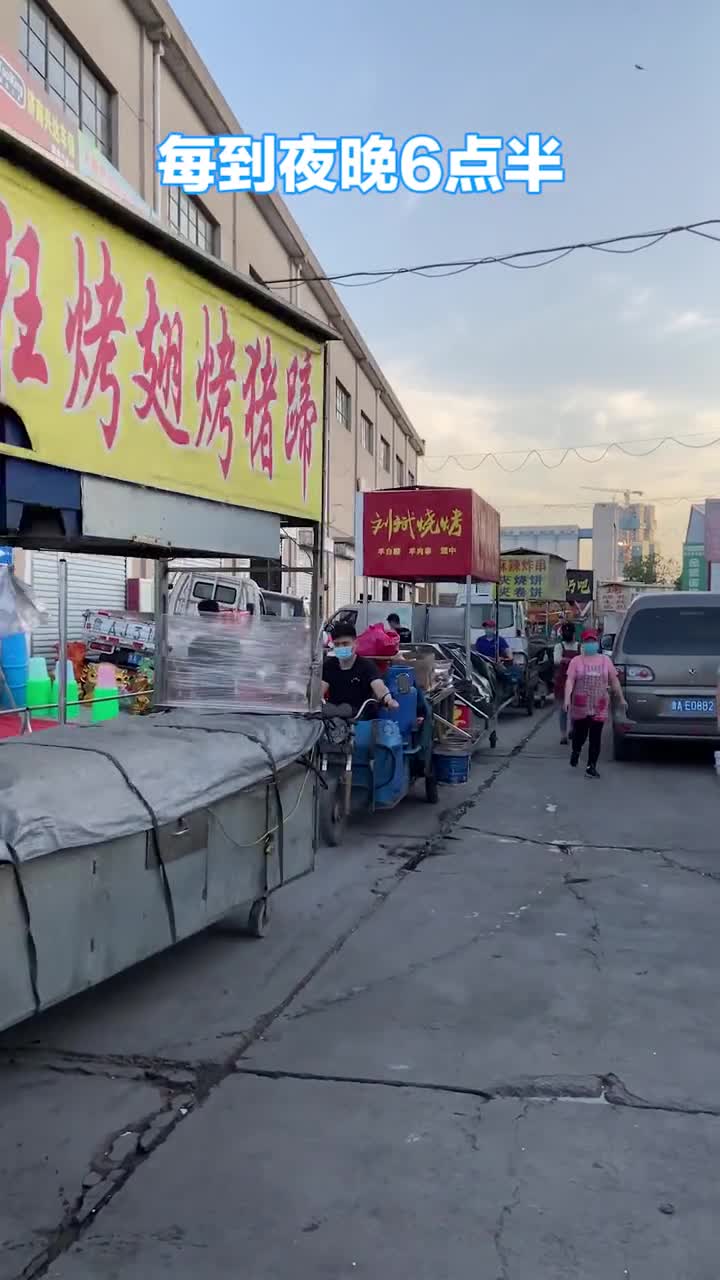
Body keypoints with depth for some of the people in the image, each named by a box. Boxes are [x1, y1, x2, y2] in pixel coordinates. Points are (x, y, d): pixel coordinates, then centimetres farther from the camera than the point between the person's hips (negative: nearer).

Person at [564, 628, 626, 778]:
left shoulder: (605, 660, 8)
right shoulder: (576, 661, 1)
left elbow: (614, 681, 13)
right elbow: (570, 681, -7)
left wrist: (621, 698, 12)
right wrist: (567, 698, -20)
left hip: (599, 706, 2)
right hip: (580, 705, -2)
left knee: (595, 738, 2)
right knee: (580, 734, 7)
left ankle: (591, 767, 9)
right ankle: (576, 752, 40)